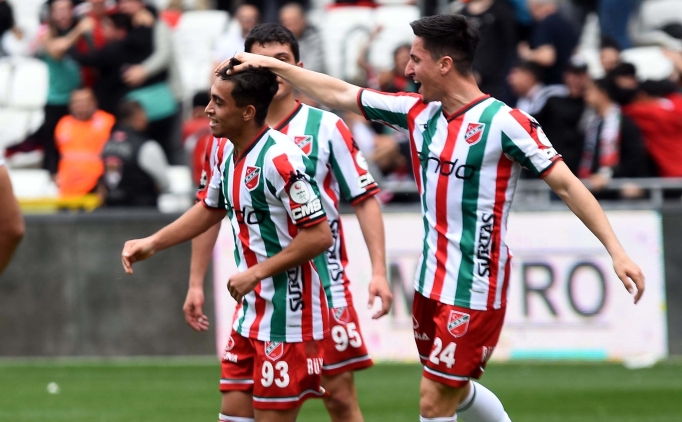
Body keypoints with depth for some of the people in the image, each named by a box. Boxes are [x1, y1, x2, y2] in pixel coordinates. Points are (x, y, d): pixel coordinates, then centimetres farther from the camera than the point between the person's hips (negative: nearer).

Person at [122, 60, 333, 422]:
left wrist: (256, 273, -20)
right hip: (251, 311, 9)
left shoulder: (279, 158, -22)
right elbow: (211, 209, 25)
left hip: (288, 314, -9)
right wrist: (152, 243, 17)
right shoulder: (228, 154, 6)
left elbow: (319, 235, -23)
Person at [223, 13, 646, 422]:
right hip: (432, 283, 8)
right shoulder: (419, 112, 5)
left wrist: (617, 251, -19)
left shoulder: (503, 123, -15)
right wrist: (272, 65, 13)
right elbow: (341, 95, 14)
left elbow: (568, 185, -13)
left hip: (475, 291, -8)